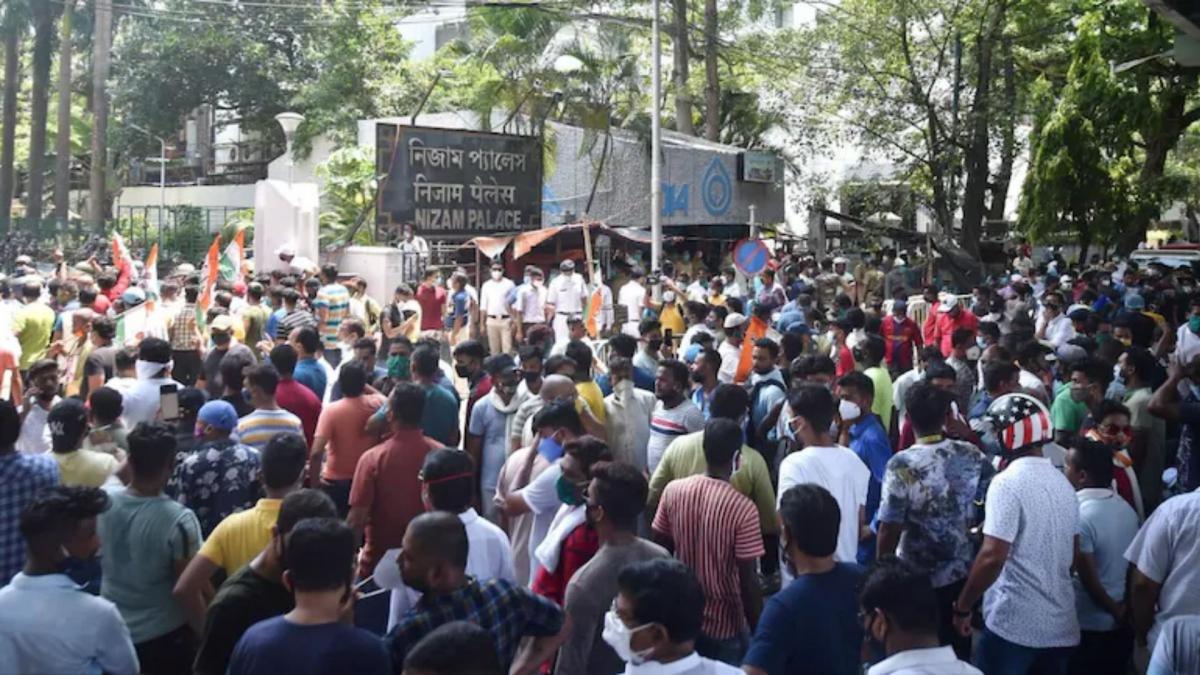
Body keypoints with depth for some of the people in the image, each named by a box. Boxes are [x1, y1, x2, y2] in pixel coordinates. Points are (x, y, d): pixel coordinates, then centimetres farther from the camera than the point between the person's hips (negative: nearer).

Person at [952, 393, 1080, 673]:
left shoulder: (1007, 482, -15)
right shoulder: (1062, 482, 9)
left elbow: (993, 557, -21)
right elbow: (1072, 553, 17)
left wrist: (962, 607, -11)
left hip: (1014, 624, -7)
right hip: (1061, 624, 7)